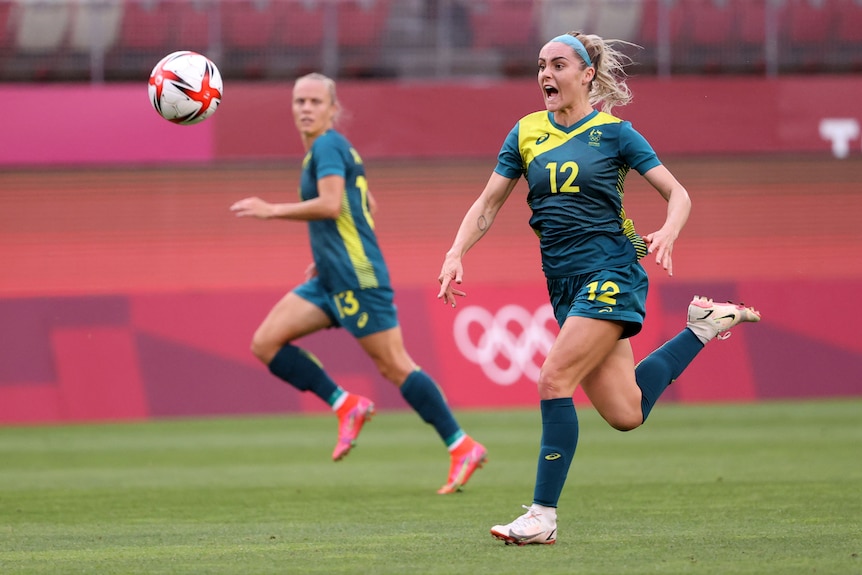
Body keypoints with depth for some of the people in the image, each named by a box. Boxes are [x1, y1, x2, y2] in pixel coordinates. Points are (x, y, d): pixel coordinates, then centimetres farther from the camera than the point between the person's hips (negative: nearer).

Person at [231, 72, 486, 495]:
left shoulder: (327, 146, -9)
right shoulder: (336, 149, 20)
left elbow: (330, 205, -24)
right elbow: (366, 206, 30)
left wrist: (271, 210, -18)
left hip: (358, 278, -10)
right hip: (331, 281, 10)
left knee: (394, 366, -9)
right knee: (266, 342, 0)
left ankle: (463, 447, -4)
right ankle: (346, 406, 3)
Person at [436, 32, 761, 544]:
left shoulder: (613, 132, -1)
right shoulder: (526, 133, 10)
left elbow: (678, 193, 0)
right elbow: (488, 204, 13)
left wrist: (668, 233, -21)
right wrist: (456, 254, -2)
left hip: (610, 271, -5)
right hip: (565, 284, 5)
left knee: (554, 380, -18)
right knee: (625, 414, 1)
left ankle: (543, 516, -11)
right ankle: (702, 327, 26)